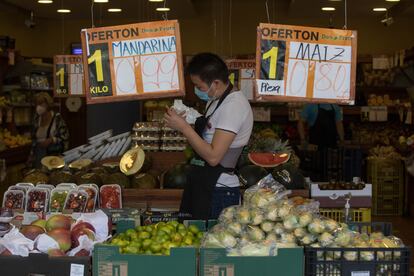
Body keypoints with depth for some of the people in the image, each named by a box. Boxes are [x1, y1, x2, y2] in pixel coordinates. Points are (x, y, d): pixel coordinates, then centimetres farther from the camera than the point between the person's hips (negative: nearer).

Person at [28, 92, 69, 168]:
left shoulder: (57, 118, -9)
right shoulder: (37, 118, 7)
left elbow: (65, 136, -8)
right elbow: (34, 138, 15)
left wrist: (51, 140, -20)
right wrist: (32, 155, 11)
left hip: (54, 155, -4)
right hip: (38, 156, 4)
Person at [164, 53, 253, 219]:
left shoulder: (234, 105, -18)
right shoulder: (215, 100, 12)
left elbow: (213, 156, -22)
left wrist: (184, 127, -18)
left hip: (218, 193, -9)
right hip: (201, 187, 9)